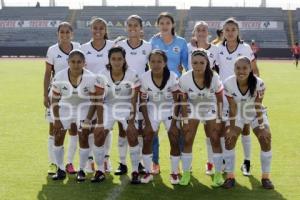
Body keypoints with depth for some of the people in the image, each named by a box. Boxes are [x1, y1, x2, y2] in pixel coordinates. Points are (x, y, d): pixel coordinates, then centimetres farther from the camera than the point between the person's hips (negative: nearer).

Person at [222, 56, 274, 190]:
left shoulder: (258, 83, -28)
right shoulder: (228, 83, -26)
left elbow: (258, 106, -21)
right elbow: (232, 107, -20)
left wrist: (262, 127, -21)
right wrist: (231, 128, -19)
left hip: (256, 114, 0)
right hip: (238, 115, 0)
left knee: (266, 139, -13)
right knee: (229, 139, -14)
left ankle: (265, 176, 3)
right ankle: (230, 176, 0)